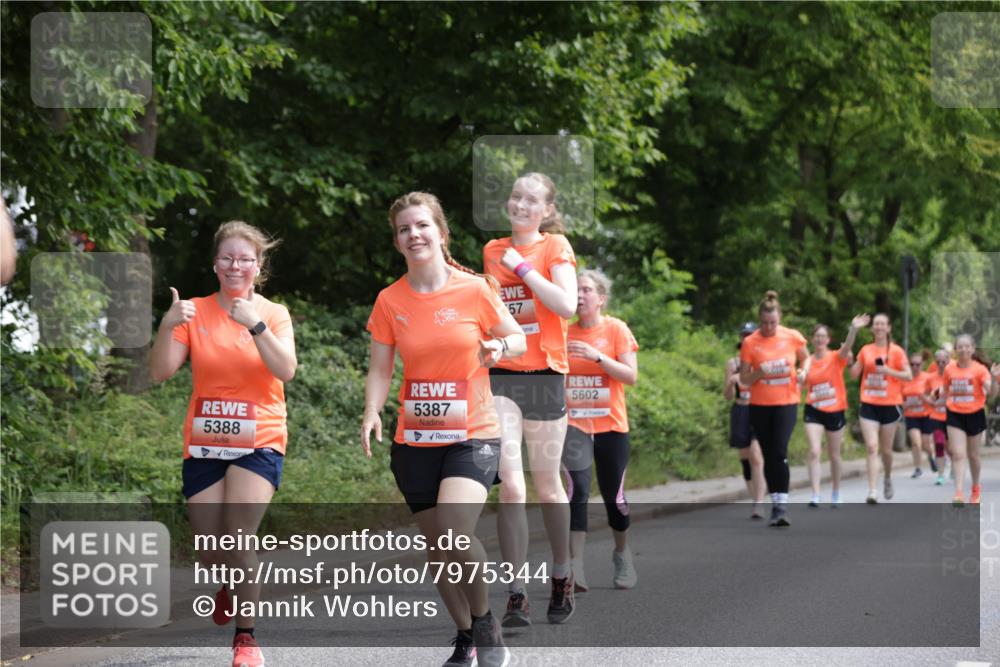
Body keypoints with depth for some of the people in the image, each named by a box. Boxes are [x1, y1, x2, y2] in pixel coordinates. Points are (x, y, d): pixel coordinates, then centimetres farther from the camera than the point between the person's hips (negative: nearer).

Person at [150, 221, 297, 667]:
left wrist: (255, 325, -31)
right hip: (204, 445, 2)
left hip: (258, 443, -2)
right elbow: (160, 372, -8)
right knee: (211, 555, 5)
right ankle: (230, 586, 42)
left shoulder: (273, 313, -1)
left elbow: (286, 370, -18)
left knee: (238, 536, -21)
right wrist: (168, 325, -24)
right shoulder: (195, 312, 0)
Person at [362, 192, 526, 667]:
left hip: (473, 435, -3)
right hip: (414, 440, 4)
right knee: (436, 547, 8)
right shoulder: (389, 301, 1)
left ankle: (485, 623, -1)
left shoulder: (473, 290, -6)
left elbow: (517, 339, 6)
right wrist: (372, 414, -13)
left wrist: (499, 348, -17)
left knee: (455, 535, -24)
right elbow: (380, 368, 5)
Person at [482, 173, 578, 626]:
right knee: (510, 486, -8)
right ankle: (515, 596, -8)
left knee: (547, 484, 8)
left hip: (544, 373, -2)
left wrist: (523, 267, -12)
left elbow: (567, 306, -15)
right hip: (499, 373, 2)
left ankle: (561, 580, 27)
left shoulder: (556, 247, 0)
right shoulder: (491, 250, 11)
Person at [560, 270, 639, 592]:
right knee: (577, 489, -15)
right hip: (574, 425, 1)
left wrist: (597, 356, -21)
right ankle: (575, 564, -16)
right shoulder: (565, 333, 5)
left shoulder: (616, 329, -2)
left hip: (611, 426, -1)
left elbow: (630, 375, -10)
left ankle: (622, 553, 33)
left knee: (613, 494, 8)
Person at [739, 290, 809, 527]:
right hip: (760, 406, 1)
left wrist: (803, 372, -6)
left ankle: (782, 505, -15)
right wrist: (759, 372, -21)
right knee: (768, 456, 7)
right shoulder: (750, 343, -5)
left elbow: (806, 358, 16)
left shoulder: (793, 337, -3)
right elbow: (744, 379, 0)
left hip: (786, 403, -1)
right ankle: (776, 503, 17)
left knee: (780, 453, -16)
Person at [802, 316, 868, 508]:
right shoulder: (808, 361, 2)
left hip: (835, 411, -1)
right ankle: (815, 496, -15)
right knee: (814, 452, -13)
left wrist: (854, 329, -46)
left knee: (834, 455, 12)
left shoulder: (836, 358, -6)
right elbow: (803, 384, 16)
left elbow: (847, 347, -28)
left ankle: (835, 495, 29)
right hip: (814, 411, 1)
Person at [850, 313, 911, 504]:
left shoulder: (896, 351, -2)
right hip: (868, 404, 1)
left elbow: (909, 376, -4)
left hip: (890, 404, -1)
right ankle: (872, 492, -15)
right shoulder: (866, 350, 7)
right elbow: (854, 375, 13)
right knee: (872, 447, -10)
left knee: (886, 449, 9)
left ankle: (888, 478, 39)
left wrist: (888, 371, -18)